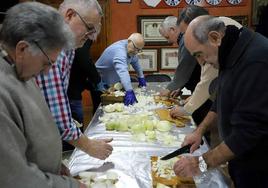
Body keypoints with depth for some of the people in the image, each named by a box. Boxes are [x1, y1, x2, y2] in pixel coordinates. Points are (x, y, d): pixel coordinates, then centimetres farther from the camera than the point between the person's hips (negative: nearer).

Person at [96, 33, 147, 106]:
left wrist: (141, 77, 10)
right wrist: (129, 91, -58)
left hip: (114, 83, 8)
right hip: (102, 84, -8)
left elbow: (135, 62, 13)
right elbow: (122, 71, -48)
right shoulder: (119, 50, -34)